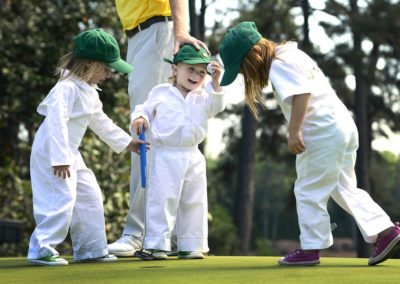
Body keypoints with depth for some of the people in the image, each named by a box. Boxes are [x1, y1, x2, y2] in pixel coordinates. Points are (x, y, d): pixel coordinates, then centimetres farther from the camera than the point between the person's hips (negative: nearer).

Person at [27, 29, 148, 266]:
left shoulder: (89, 91, 13)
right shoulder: (67, 88, -20)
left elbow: (100, 121, 24)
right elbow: (56, 122, -28)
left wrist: (127, 142, 28)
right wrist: (59, 158, -31)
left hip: (70, 154, 10)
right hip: (51, 152, -10)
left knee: (89, 196, 12)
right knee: (62, 198, -15)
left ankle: (91, 249, 19)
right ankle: (42, 249, -7)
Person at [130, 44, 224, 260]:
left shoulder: (202, 97, 9)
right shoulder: (160, 92, 4)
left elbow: (217, 106, -7)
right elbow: (146, 109, 11)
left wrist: (215, 82, -19)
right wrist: (139, 117, -11)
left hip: (193, 157, 4)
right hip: (166, 155, -4)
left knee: (194, 202, 7)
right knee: (162, 200, -7)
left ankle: (190, 246, 15)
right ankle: (156, 245, -4)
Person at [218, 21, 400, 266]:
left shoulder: (279, 65, -12)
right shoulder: (292, 54, 19)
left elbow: (301, 93, -25)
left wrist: (294, 131, -28)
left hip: (324, 133, -10)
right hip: (344, 126, 10)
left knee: (309, 191, 0)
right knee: (344, 189, 16)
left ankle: (310, 249, 7)